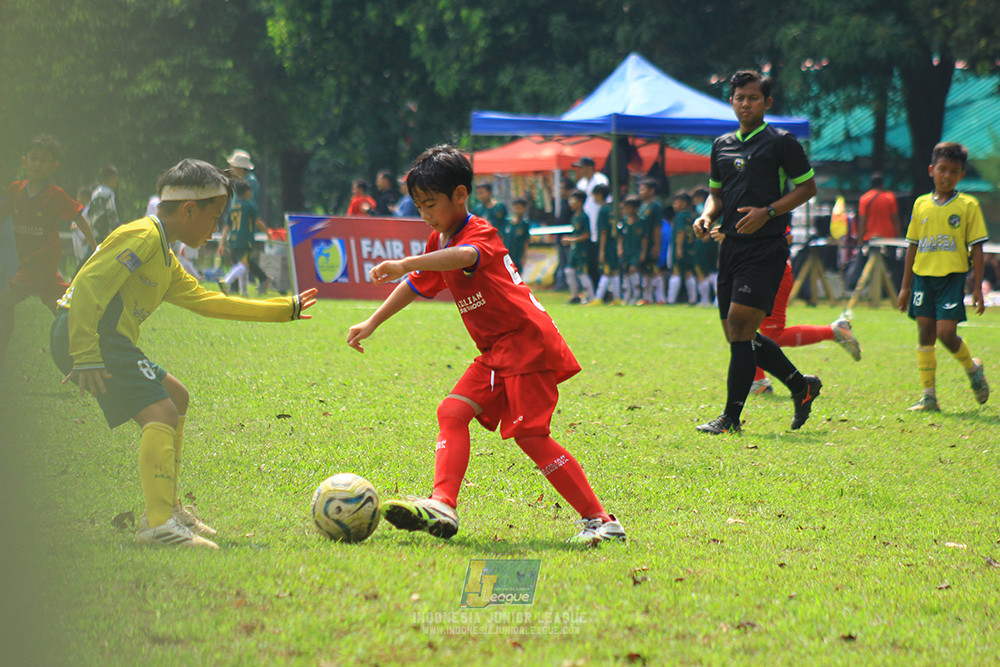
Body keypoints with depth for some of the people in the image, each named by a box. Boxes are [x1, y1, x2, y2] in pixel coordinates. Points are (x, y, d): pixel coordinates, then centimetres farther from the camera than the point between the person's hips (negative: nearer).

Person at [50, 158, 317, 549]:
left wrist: (285, 309, 32)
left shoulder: (164, 257, 23)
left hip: (107, 340, 11)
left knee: (176, 397, 23)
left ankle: (167, 507, 26)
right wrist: (86, 356, -27)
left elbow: (204, 300, 29)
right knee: (161, 411, -21)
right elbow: (89, 286, -21)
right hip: (84, 337, -11)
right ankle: (159, 525, -31)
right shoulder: (142, 237, -11)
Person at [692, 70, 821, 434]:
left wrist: (767, 212, -14)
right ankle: (801, 385, 27)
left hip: (765, 247, -7)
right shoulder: (722, 145, 16)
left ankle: (731, 417, -10)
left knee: (740, 327, -14)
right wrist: (707, 217, 3)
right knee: (737, 334, 8)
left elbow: (807, 187, -2)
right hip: (731, 245, 7)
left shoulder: (781, 142, -3)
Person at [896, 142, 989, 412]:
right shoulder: (921, 204, 8)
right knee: (925, 334, 2)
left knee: (946, 333, -13)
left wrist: (977, 288, -5)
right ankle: (929, 396, 7)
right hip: (923, 276, 4)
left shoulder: (968, 205, -1)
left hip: (952, 277, -4)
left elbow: (976, 248, -1)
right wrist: (905, 286, 13)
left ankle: (973, 369, 17)